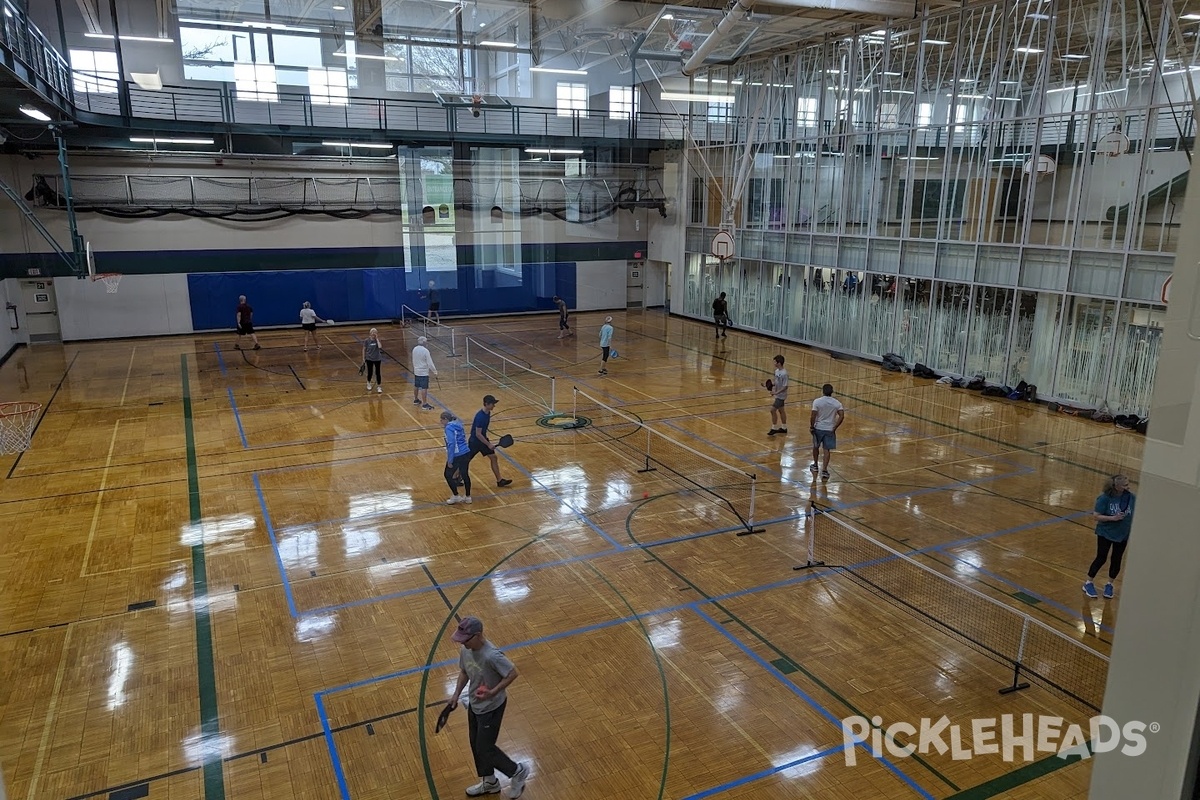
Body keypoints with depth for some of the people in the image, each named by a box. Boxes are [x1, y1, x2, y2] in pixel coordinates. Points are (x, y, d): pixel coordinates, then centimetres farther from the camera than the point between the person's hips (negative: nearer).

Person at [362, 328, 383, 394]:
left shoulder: (377, 340, -8)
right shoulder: (367, 341, -9)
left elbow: (380, 347, -28)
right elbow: (364, 349, 1)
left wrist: (377, 339, -24)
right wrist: (363, 358, 1)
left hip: (377, 359, 0)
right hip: (369, 359, 0)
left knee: (378, 373, 2)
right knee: (370, 372, 9)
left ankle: (379, 387, 13)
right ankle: (368, 383, 37)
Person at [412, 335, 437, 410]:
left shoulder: (414, 349, 2)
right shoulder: (425, 351, -20)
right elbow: (429, 362, -18)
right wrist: (434, 370, -8)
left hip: (416, 371, 8)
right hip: (424, 372, -8)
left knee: (416, 386, 21)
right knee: (424, 388, -6)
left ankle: (416, 400, 37)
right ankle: (424, 404, -6)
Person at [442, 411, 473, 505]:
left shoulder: (449, 428, -14)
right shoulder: (458, 425, 11)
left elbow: (451, 444, -21)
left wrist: (450, 460, -18)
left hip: (457, 456, -8)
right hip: (466, 453, 8)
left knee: (448, 475, 11)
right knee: (465, 474, 18)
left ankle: (455, 496, 17)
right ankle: (467, 497, 28)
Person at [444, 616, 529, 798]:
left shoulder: (492, 655, -34)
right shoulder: (465, 651, -10)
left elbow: (513, 673, -26)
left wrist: (492, 693, -28)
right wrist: (456, 695, 5)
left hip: (491, 708, -8)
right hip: (474, 705, 8)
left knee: (485, 749, 3)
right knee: (476, 745, 20)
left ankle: (518, 772, 26)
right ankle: (489, 782, 42)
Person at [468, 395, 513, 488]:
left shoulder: (488, 413, -2)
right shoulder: (480, 416, -30)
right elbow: (478, 434, -28)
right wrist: (488, 444, -23)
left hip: (483, 439, 8)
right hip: (475, 441, -8)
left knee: (494, 458, 5)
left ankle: (499, 481, 10)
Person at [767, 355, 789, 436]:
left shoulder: (784, 374, -25)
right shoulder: (777, 370, 2)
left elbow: (785, 387, -23)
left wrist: (776, 392, -27)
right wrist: (772, 384, -3)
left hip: (781, 395, -9)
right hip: (778, 395, 9)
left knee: (773, 410, -8)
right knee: (781, 410, 17)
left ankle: (774, 428, 2)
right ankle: (784, 428, 28)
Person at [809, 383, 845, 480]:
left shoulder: (817, 401, -11)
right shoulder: (837, 403, -3)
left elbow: (813, 416, -15)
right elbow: (842, 416, -10)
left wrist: (811, 427, -2)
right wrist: (835, 428, -3)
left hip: (818, 428, -1)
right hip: (830, 429, 1)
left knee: (816, 447, 22)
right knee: (827, 450, 6)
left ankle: (815, 465, 37)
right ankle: (824, 471, 0)